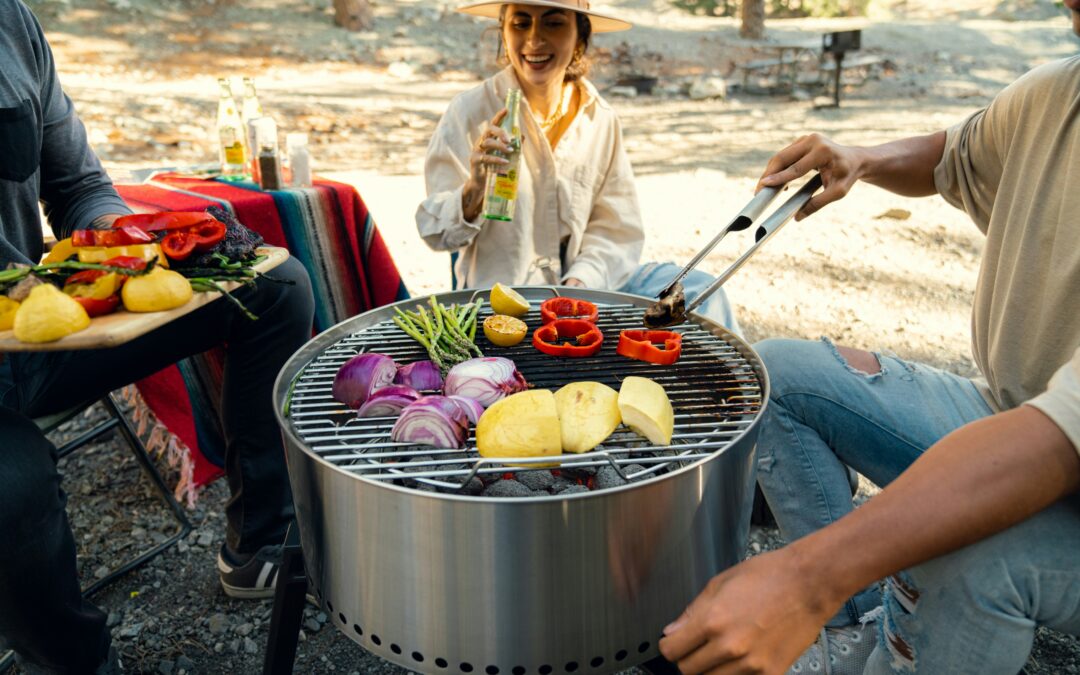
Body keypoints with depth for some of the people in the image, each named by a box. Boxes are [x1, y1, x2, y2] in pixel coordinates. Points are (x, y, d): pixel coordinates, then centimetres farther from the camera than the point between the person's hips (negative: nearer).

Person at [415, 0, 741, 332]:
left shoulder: (601, 118, 0)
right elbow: (435, 232, -9)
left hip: (585, 284, 4)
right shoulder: (469, 112, -9)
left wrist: (580, 282, -16)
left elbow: (618, 231, 2)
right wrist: (472, 193, -31)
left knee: (699, 289, -14)